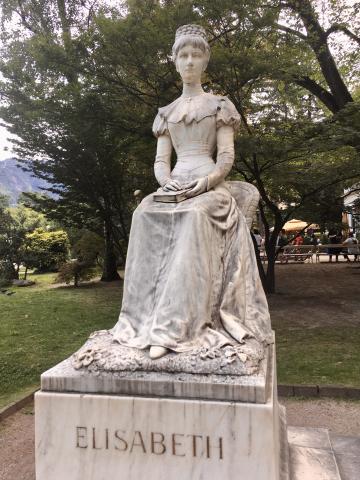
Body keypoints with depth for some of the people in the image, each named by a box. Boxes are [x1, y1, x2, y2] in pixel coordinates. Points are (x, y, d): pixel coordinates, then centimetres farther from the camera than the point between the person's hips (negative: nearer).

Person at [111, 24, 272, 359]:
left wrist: (208, 179, -18)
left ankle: (171, 327, -39)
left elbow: (227, 157, 3)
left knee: (192, 218, -38)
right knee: (145, 215, -30)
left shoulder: (218, 104, 12)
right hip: (175, 187, 4)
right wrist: (166, 181, -10)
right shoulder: (166, 113, 22)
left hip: (208, 187, -4)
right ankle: (147, 316, -27)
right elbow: (160, 161, 14)